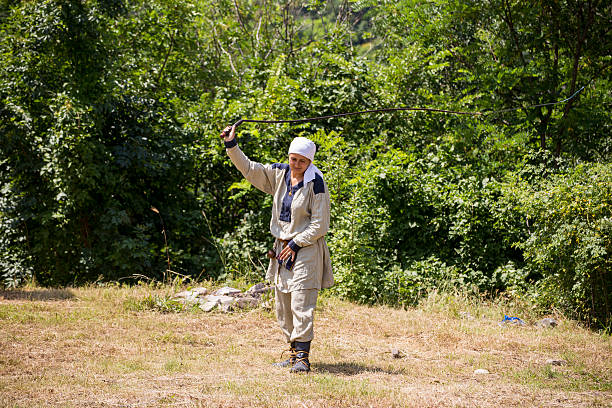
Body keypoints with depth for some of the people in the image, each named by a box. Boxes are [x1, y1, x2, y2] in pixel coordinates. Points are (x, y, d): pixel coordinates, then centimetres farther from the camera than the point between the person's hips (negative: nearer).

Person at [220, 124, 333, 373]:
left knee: (301, 305, -13)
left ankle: (302, 357, -13)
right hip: (282, 248, 7)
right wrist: (231, 146, 5)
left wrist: (295, 243, -13)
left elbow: (319, 226, -12)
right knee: (283, 306, 10)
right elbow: (249, 169, 13)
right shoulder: (279, 174, 5)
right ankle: (293, 352, 18)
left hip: (305, 250, -7)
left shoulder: (316, 184, -13)